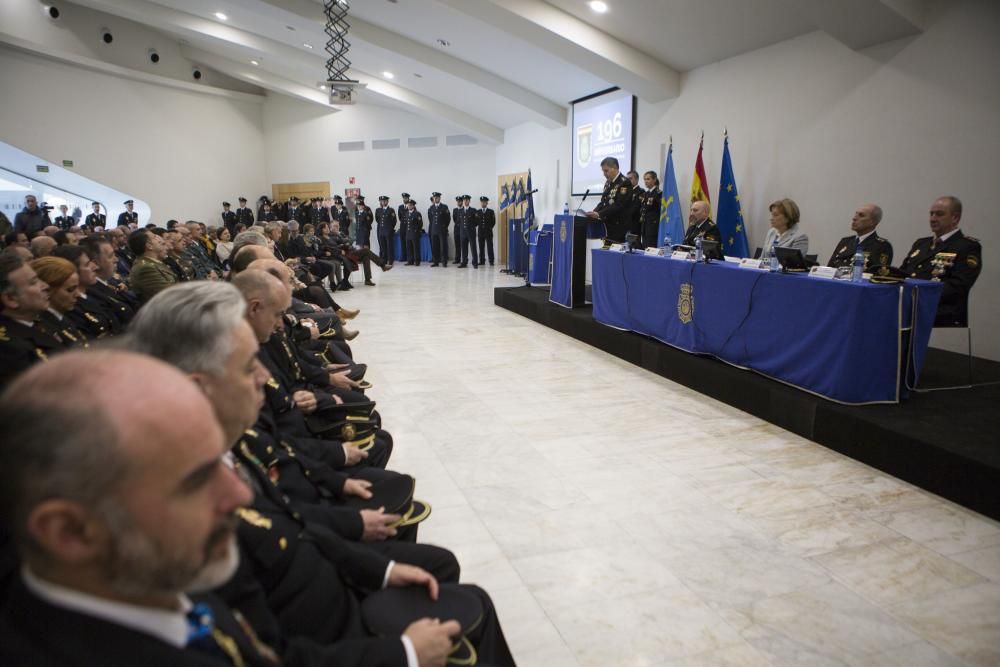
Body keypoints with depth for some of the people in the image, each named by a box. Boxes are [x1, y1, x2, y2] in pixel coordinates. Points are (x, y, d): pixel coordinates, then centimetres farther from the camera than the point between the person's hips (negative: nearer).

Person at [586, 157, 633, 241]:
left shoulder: (624, 183, -12)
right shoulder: (608, 182, 13)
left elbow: (618, 205, -19)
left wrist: (599, 214, -24)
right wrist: (594, 212, -3)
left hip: (619, 226, -7)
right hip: (608, 225, 7)